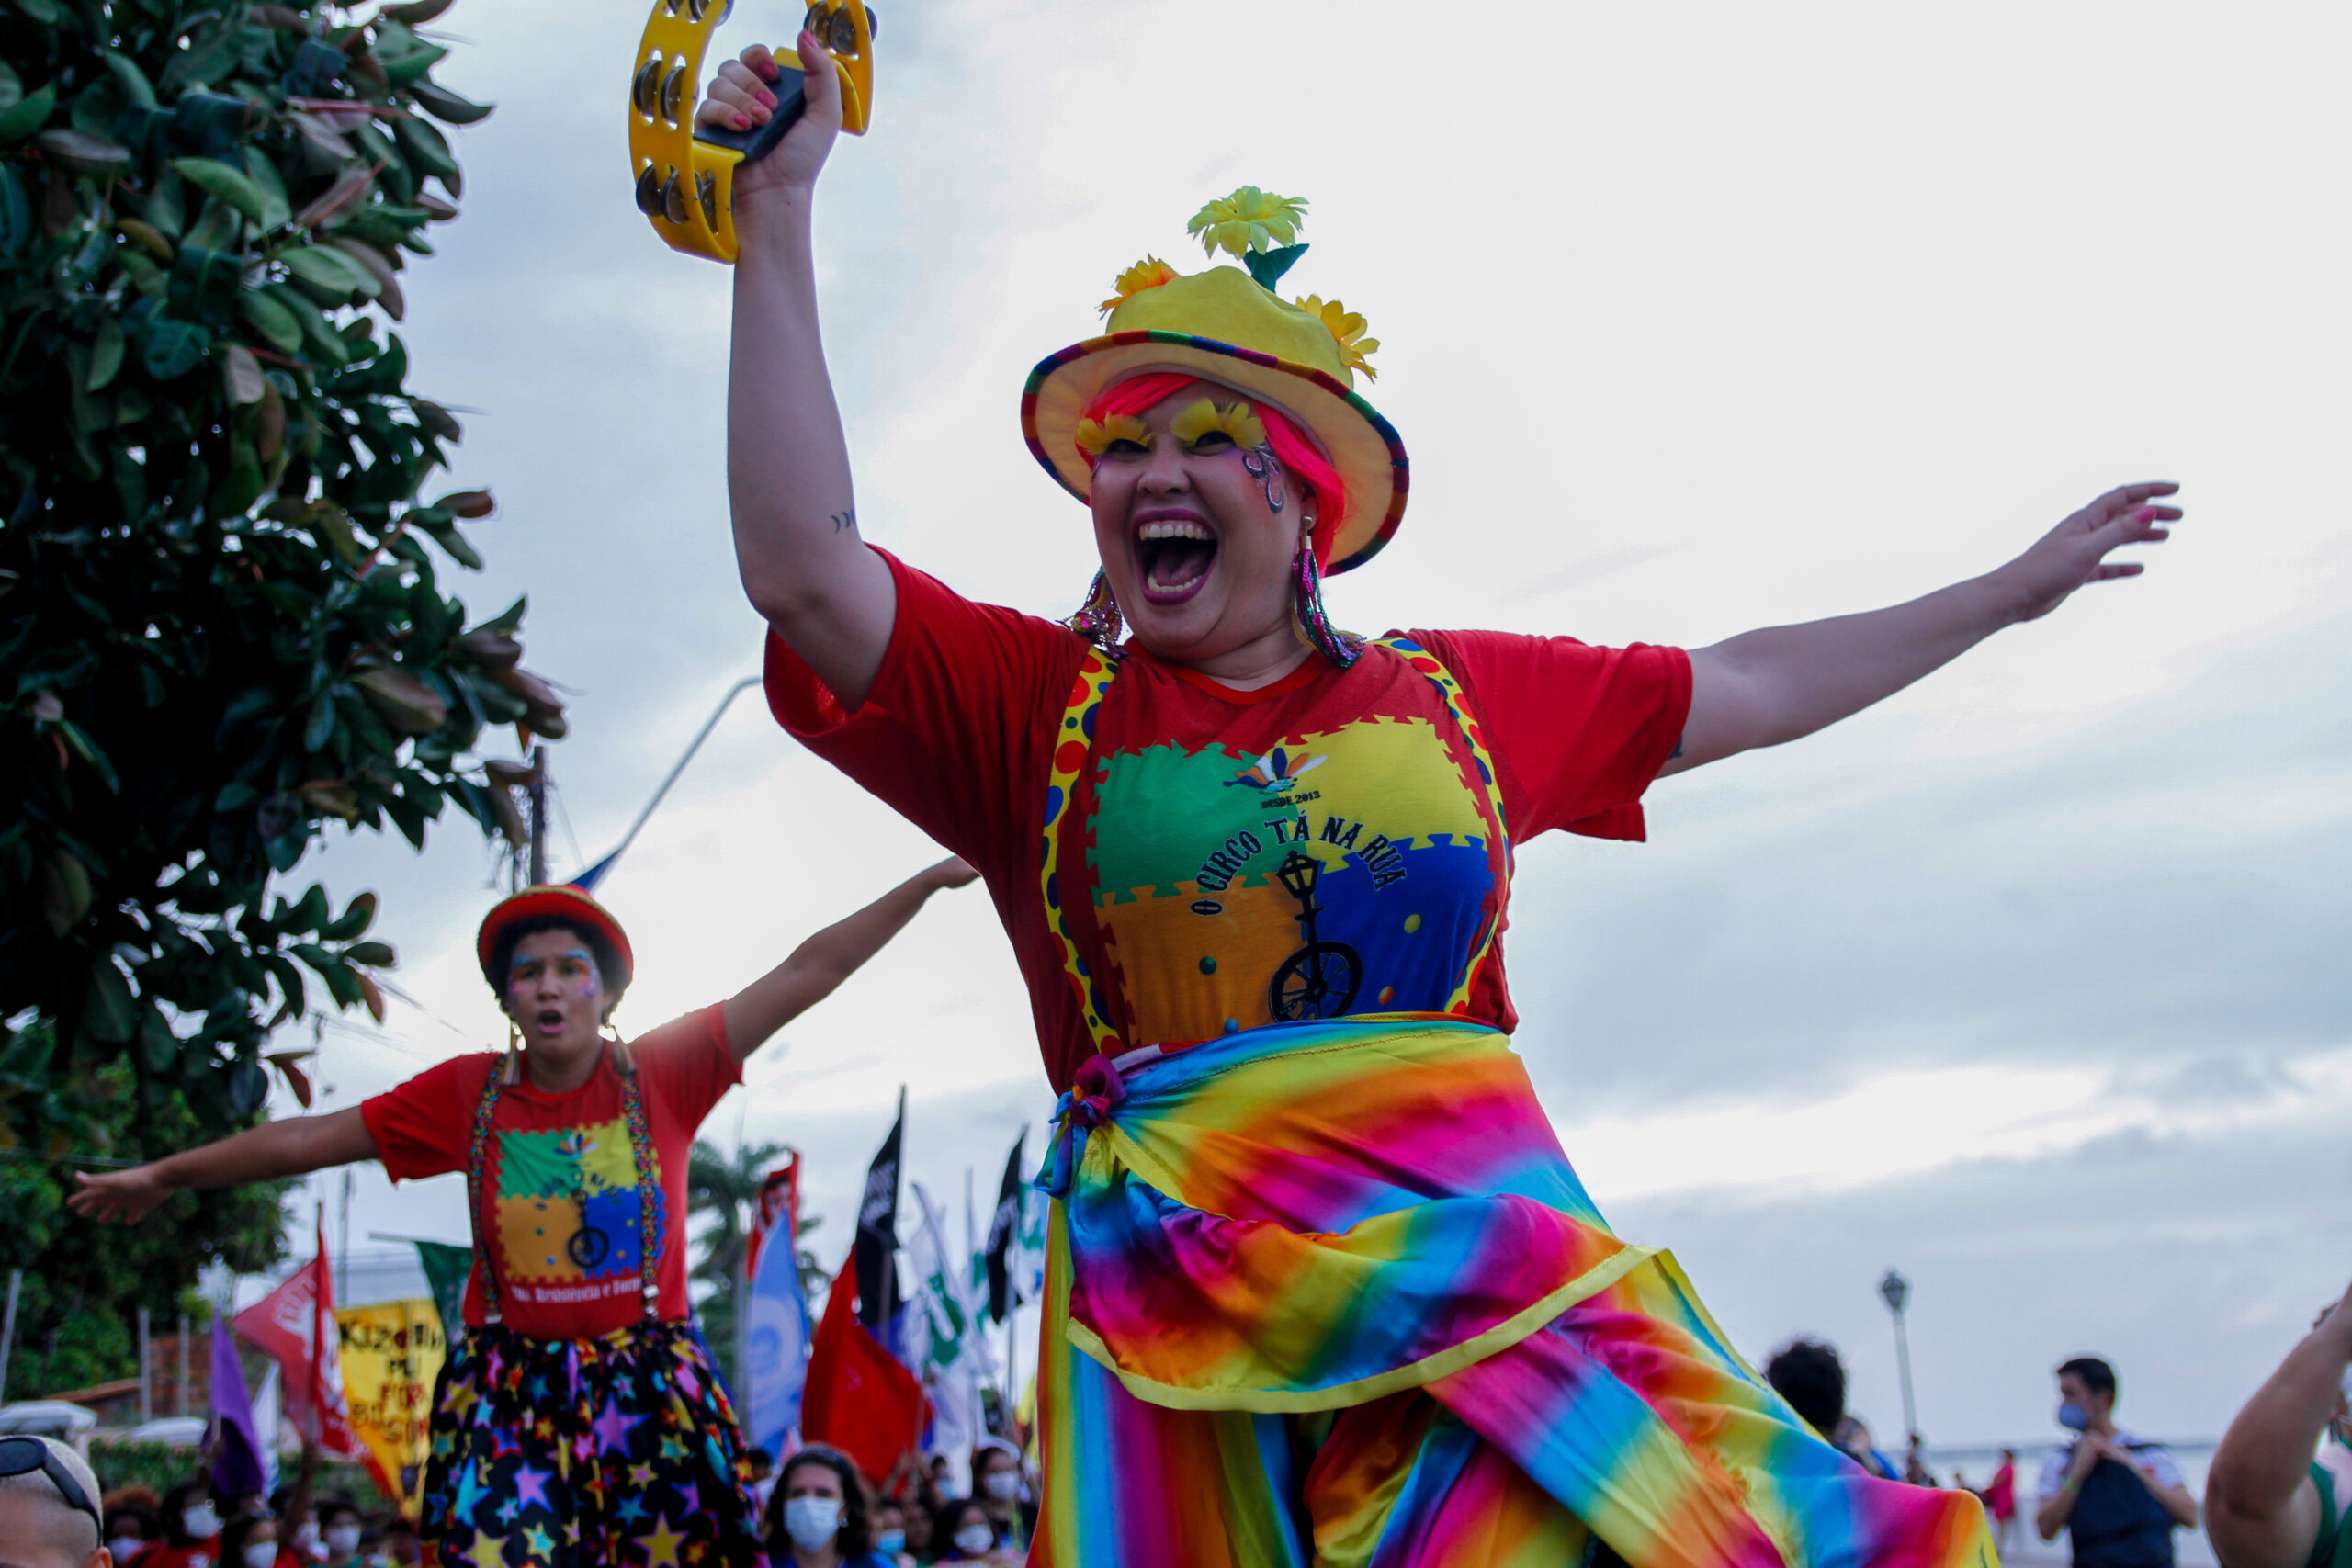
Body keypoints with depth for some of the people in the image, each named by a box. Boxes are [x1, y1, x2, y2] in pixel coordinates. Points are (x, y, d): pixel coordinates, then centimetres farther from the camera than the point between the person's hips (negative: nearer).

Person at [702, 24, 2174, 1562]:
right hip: (1194, 1307, -1)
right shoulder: (1032, 704, 9)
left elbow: (1744, 690, 25)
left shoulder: (1461, 695, 15)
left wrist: (2009, 590, 31)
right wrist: (779, 216, -7)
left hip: (1479, 1255, 1)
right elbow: (800, 567, -5)